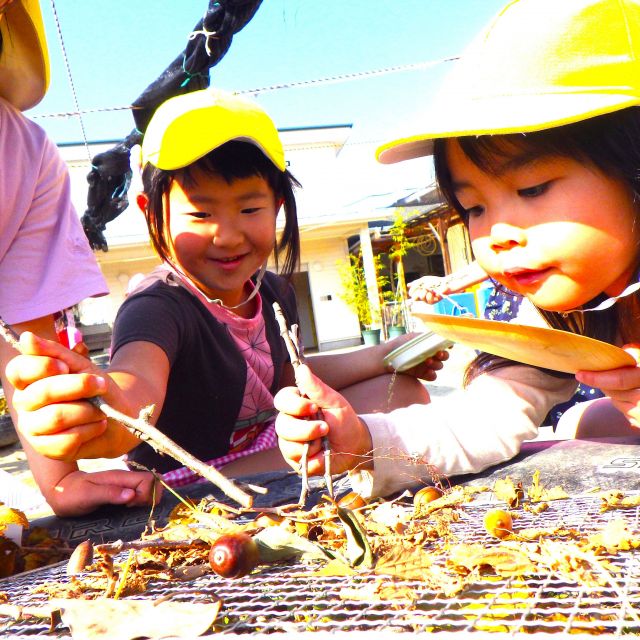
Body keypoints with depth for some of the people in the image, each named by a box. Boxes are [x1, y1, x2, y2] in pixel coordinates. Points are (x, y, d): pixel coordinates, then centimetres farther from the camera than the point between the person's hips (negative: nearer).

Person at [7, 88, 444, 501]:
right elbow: (139, 376, -49)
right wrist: (110, 408, -74)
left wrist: (384, 356, 4)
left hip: (269, 453, 9)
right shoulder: (158, 309, -27)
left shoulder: (274, 292, -3)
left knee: (404, 393, 8)